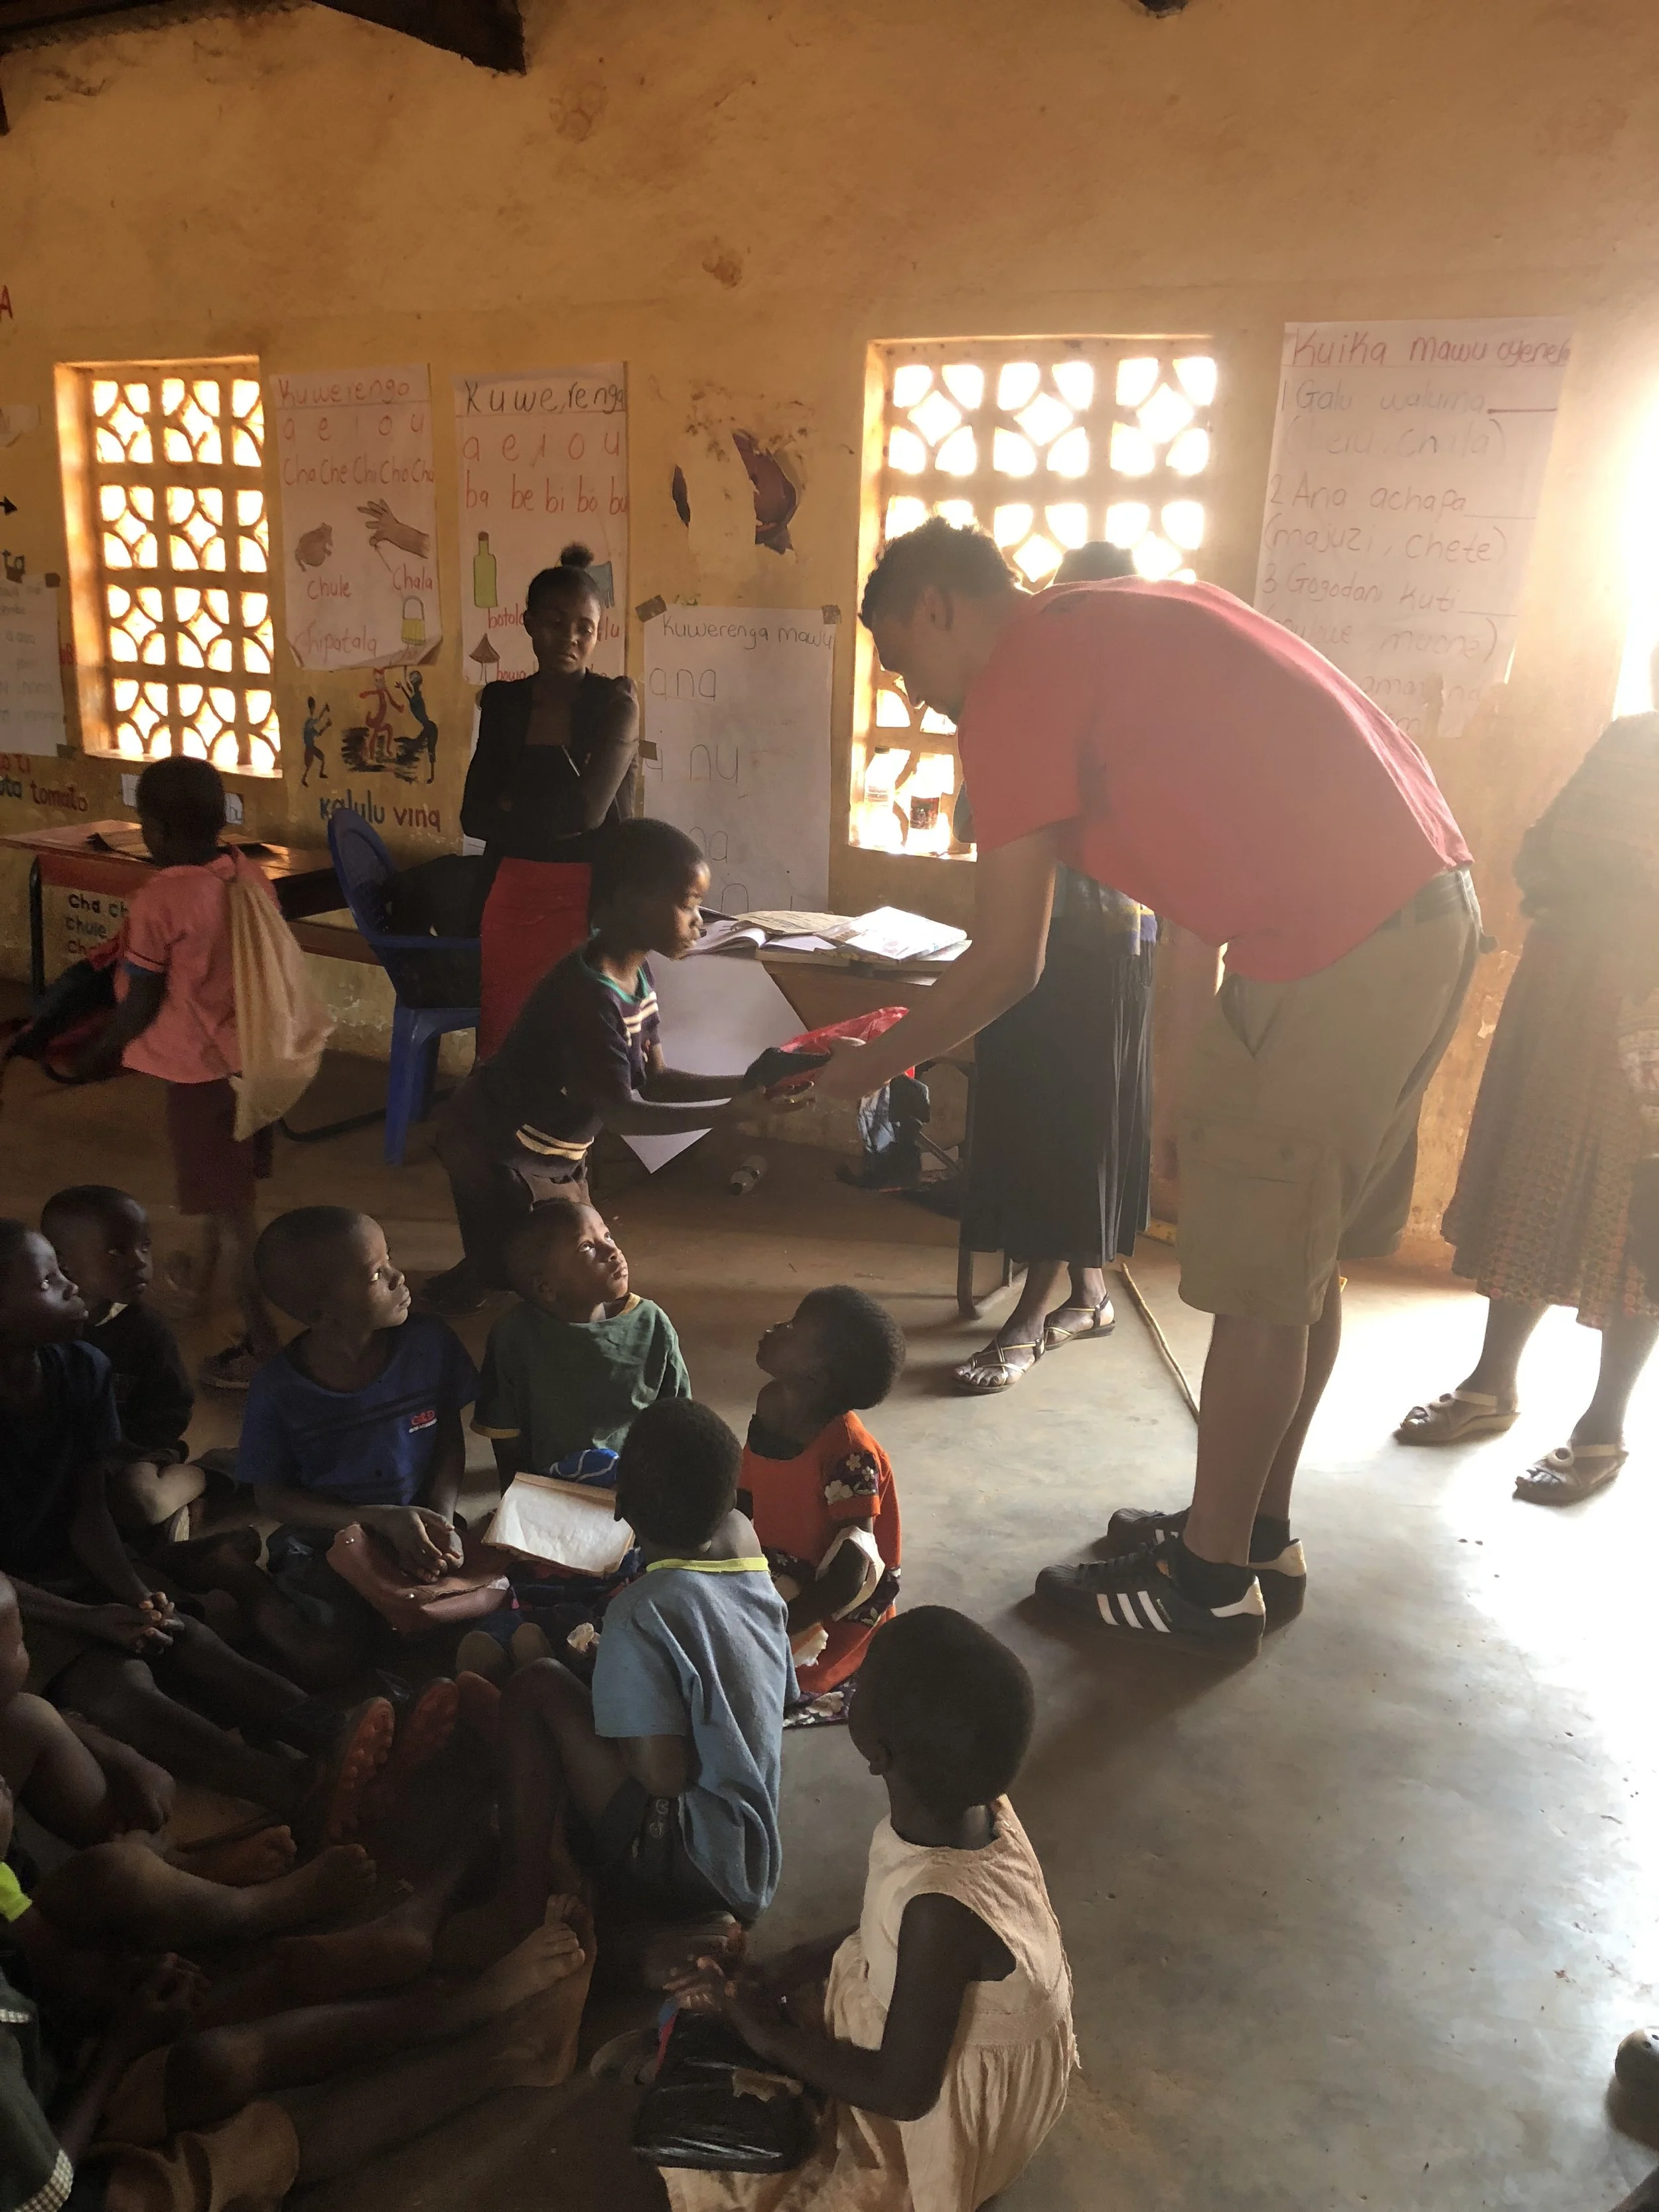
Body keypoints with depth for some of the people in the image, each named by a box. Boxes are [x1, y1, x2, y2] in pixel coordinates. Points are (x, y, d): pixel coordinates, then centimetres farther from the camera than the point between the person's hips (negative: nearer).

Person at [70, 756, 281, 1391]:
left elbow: (140, 1005, -15)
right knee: (233, 1189, 26)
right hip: (253, 1055, 7)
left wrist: (102, 1052, 3)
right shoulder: (252, 877, -2)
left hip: (201, 1070, -7)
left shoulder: (160, 900, -21)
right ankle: (207, 1272, 51)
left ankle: (263, 1346, 8)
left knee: (228, 1208, 1)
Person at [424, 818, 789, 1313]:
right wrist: (736, 1110, -34)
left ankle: (470, 1283, 33)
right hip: (496, 1150, -9)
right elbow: (622, 1113, -32)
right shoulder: (588, 995, -33)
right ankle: (459, 1291, 19)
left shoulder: (637, 975, -3)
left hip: (556, 1153, 9)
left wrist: (746, 1083, -12)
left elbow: (653, 1080, -1)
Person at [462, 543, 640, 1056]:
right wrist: (556, 815, -12)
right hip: (513, 897, 4)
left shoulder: (616, 702, -6)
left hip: (591, 896, -4)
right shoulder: (503, 702, 6)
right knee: (505, 1041, 9)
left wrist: (513, 806, -3)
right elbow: (475, 816, 1)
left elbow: (590, 807, -17)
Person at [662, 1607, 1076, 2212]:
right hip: (937, 2025, 7)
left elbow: (905, 2092, -26)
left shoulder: (940, 1907, -40)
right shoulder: (978, 1802, -19)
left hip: (947, 2106, -7)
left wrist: (771, 2038, -16)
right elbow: (894, 1929, 1)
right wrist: (802, 1962, -8)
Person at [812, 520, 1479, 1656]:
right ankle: (1256, 1527, 34)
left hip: (1332, 953, -10)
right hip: (1429, 906, 10)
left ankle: (1212, 1583, 17)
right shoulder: (1120, 619, 20)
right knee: (1303, 1253, 18)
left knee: (1258, 1277, 2)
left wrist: (872, 1065, 5)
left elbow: (1007, 964, -8)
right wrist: (1205, 970, 18)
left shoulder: (1015, 682, -8)